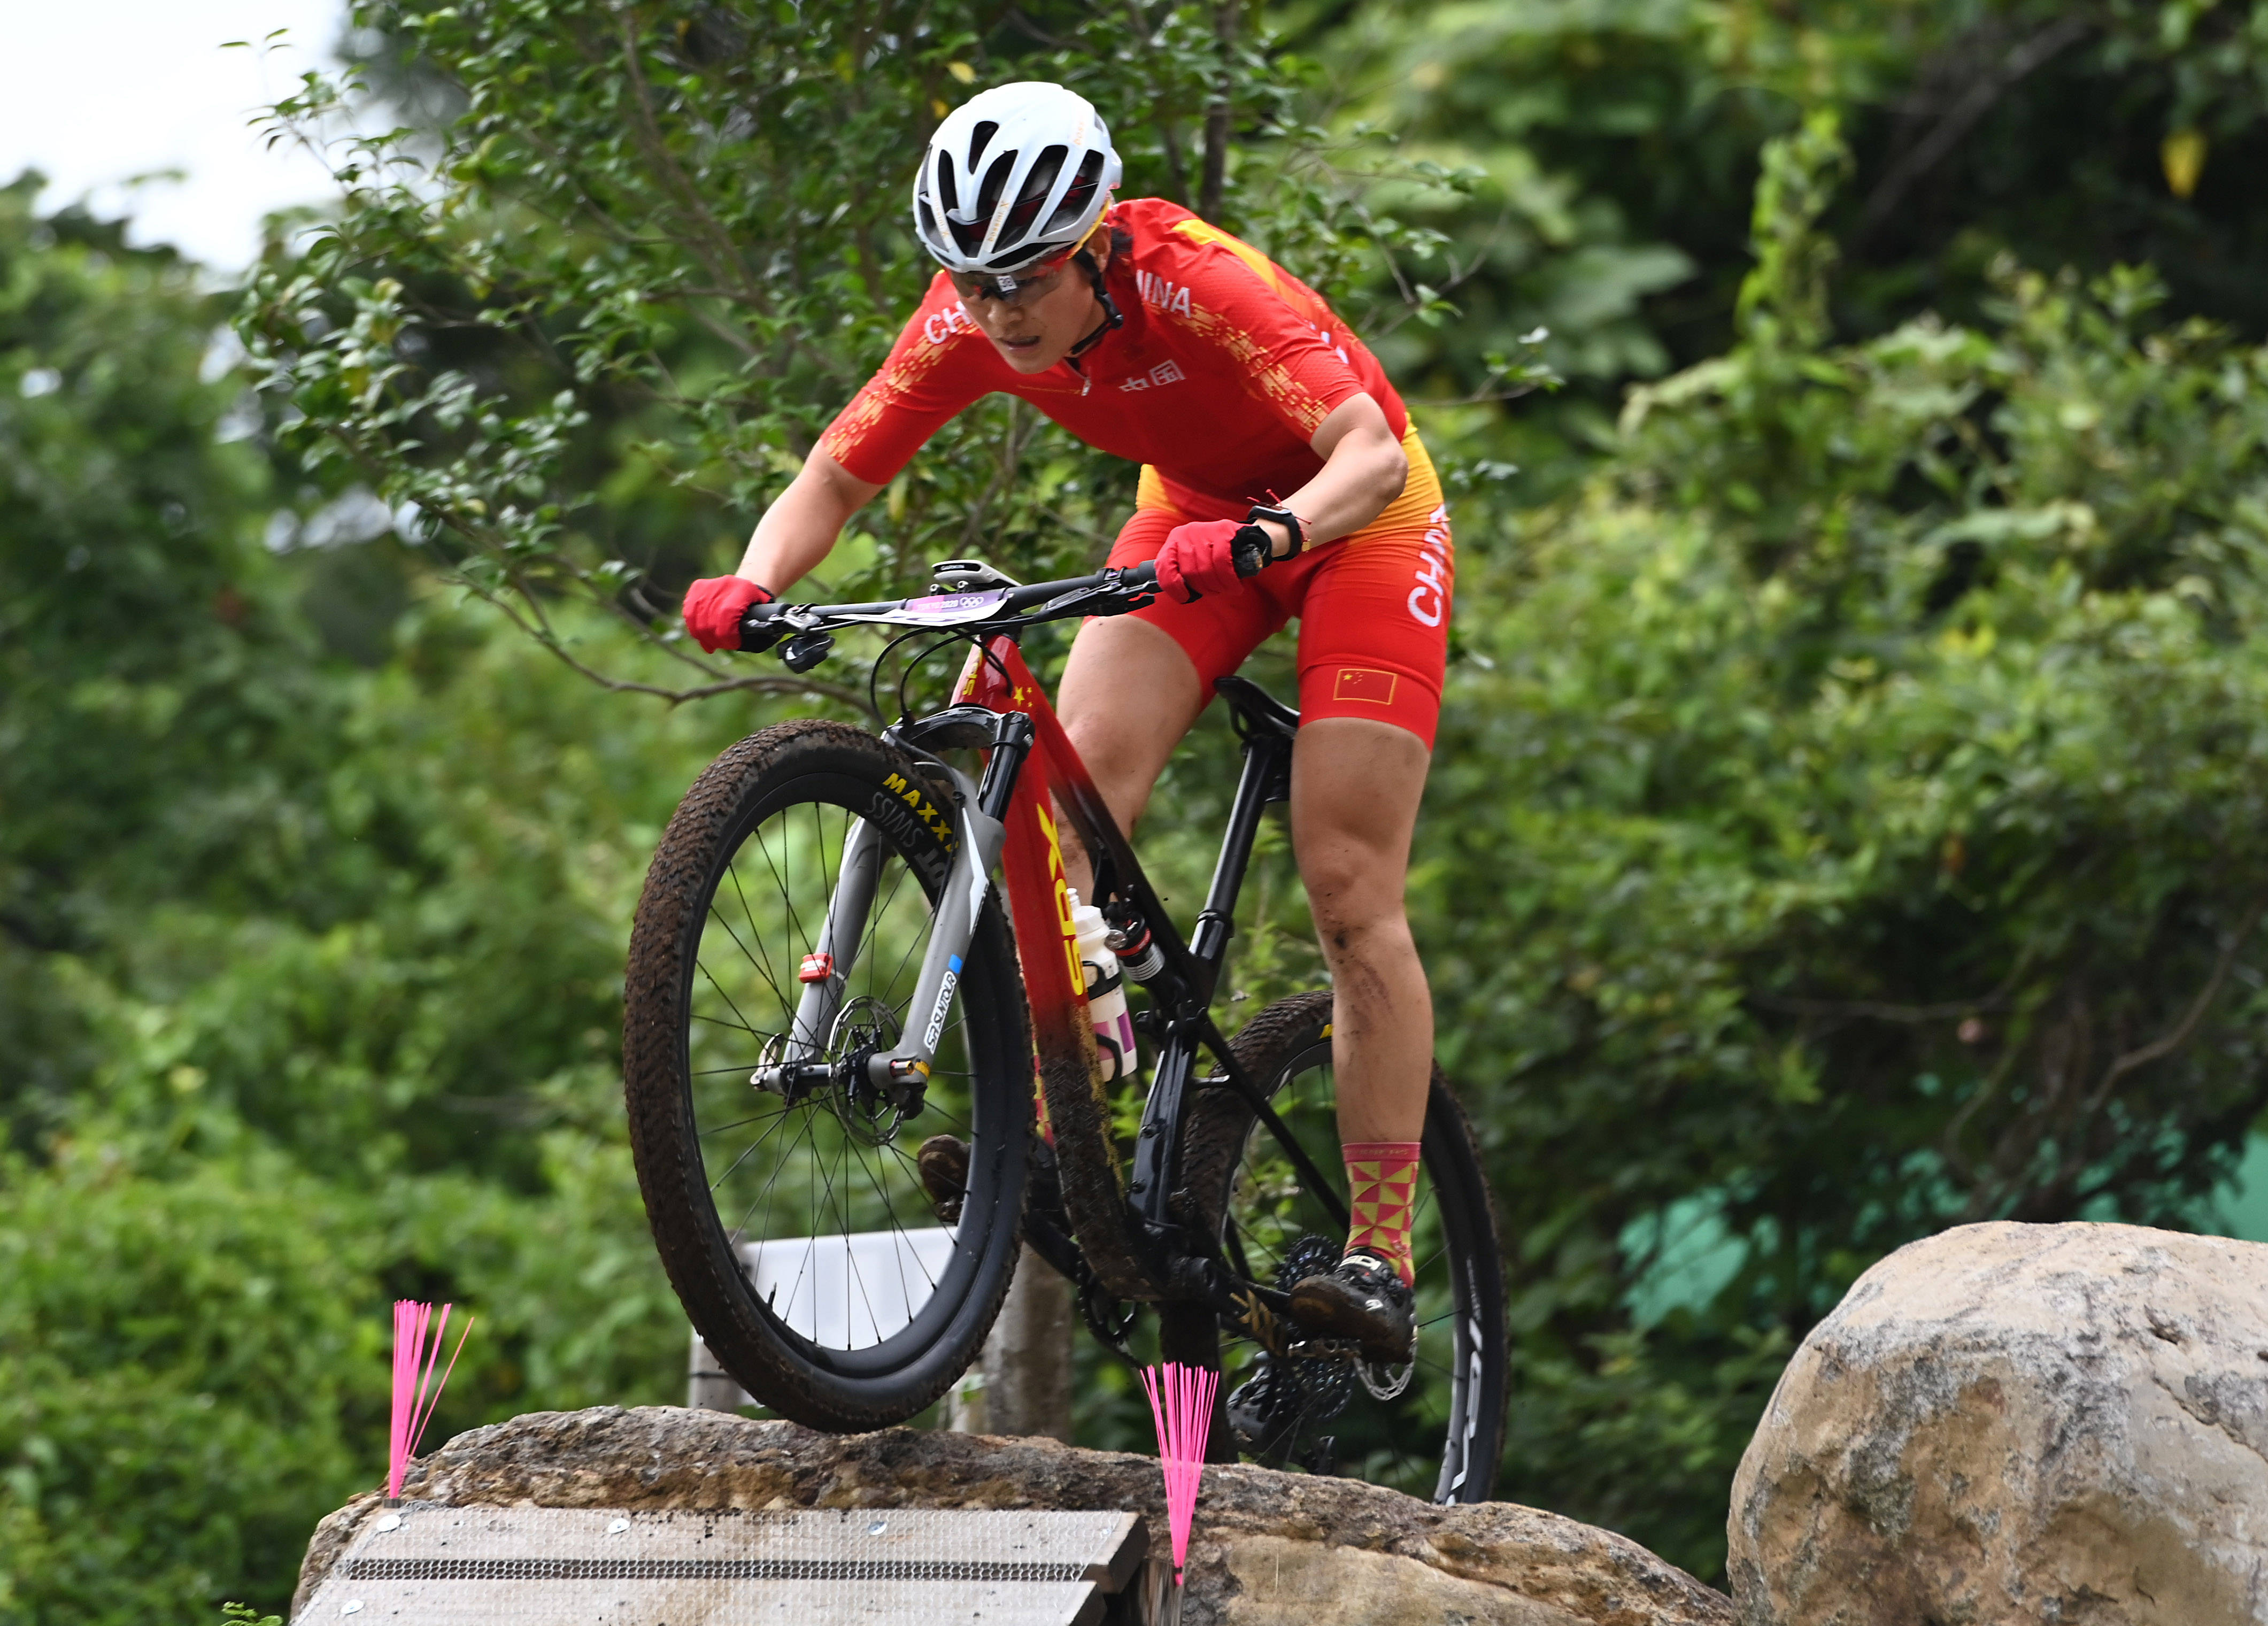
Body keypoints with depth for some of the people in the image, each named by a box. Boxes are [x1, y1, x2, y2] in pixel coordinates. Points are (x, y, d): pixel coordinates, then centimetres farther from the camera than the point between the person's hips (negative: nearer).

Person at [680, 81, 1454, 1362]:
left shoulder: (1197, 283, -35)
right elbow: (835, 481, -12)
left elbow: (1372, 454, -43)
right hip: (1195, 510, 5)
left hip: (1351, 515, -5)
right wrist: (753, 587, -32)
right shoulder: (970, 321, -19)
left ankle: (1381, 1258, -9)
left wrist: (1262, 536, -62)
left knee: (1351, 890, -12)